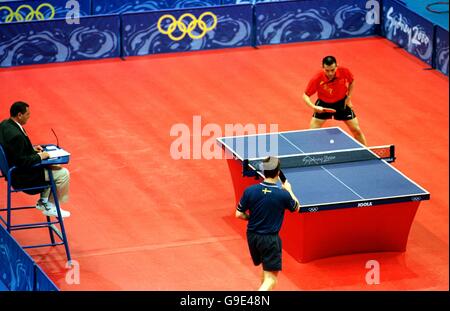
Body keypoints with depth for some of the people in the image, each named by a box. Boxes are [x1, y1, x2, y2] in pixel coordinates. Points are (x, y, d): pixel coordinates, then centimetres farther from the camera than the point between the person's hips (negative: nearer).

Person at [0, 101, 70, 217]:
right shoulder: (16, 135, -33)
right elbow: (22, 162, -29)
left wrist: (32, 148, 6)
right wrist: (40, 156, -16)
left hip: (13, 168, 10)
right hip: (21, 177, -10)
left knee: (54, 166, 24)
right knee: (63, 174, -3)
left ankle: (43, 201, 28)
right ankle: (49, 206, 15)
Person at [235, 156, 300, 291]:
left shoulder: (250, 191, -11)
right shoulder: (283, 195, -16)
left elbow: (239, 214, -3)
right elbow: (296, 207, 6)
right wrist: (289, 190, 20)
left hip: (252, 236, 5)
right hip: (270, 239, -5)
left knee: (266, 267, 29)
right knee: (271, 278, -3)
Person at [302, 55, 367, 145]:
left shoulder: (344, 72, -26)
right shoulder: (317, 79, -32)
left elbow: (352, 82, -1)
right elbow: (306, 95, -20)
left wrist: (348, 98, -8)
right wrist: (314, 107, -37)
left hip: (342, 103, 2)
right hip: (323, 105, -2)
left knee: (356, 130, 4)